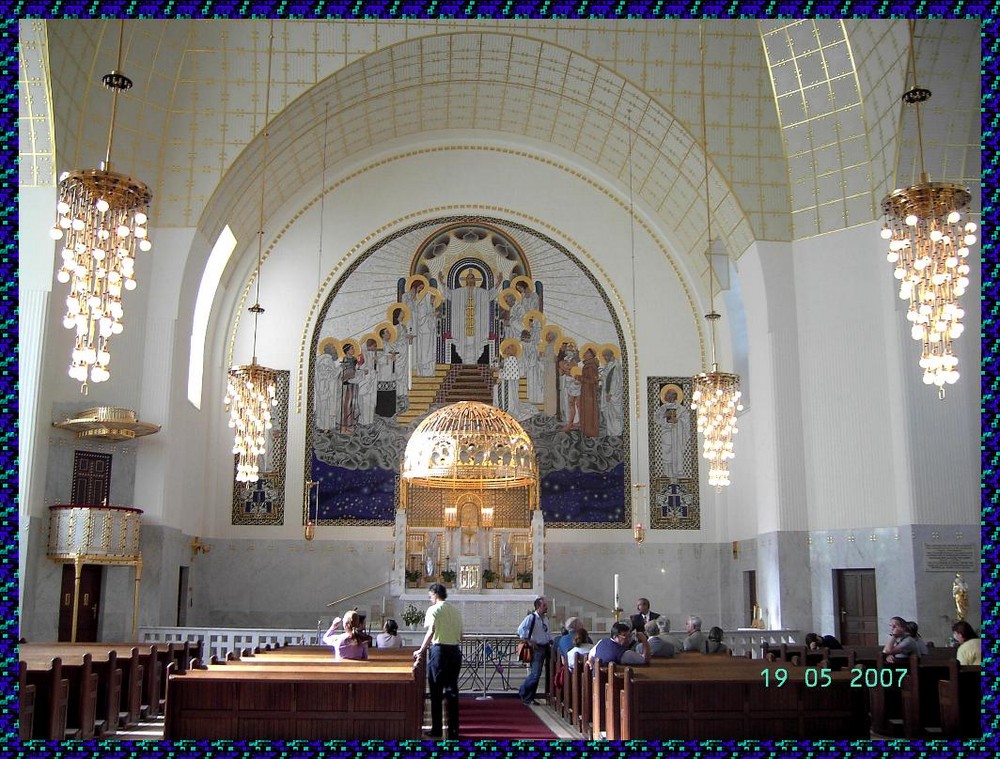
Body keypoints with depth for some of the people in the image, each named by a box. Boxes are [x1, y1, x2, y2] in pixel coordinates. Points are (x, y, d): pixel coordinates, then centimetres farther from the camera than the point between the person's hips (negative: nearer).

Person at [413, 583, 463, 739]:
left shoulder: (434, 610, -5)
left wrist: (421, 650, -8)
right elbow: (460, 636, 13)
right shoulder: (456, 611, 13)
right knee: (452, 691, 8)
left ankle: (437, 730, 8)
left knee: (436, 691, 5)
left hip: (439, 651, -5)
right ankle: (453, 731, 7)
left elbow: (431, 632, -15)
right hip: (455, 651, 5)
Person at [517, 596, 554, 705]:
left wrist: (551, 641, 11)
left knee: (536, 674, 9)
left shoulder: (546, 619, 14)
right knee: (535, 674, -12)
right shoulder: (531, 618, -11)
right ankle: (523, 691, 8)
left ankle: (529, 698, 19)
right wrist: (529, 641, -21)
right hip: (537, 648, -7)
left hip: (546, 648, 7)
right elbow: (521, 629, -21)